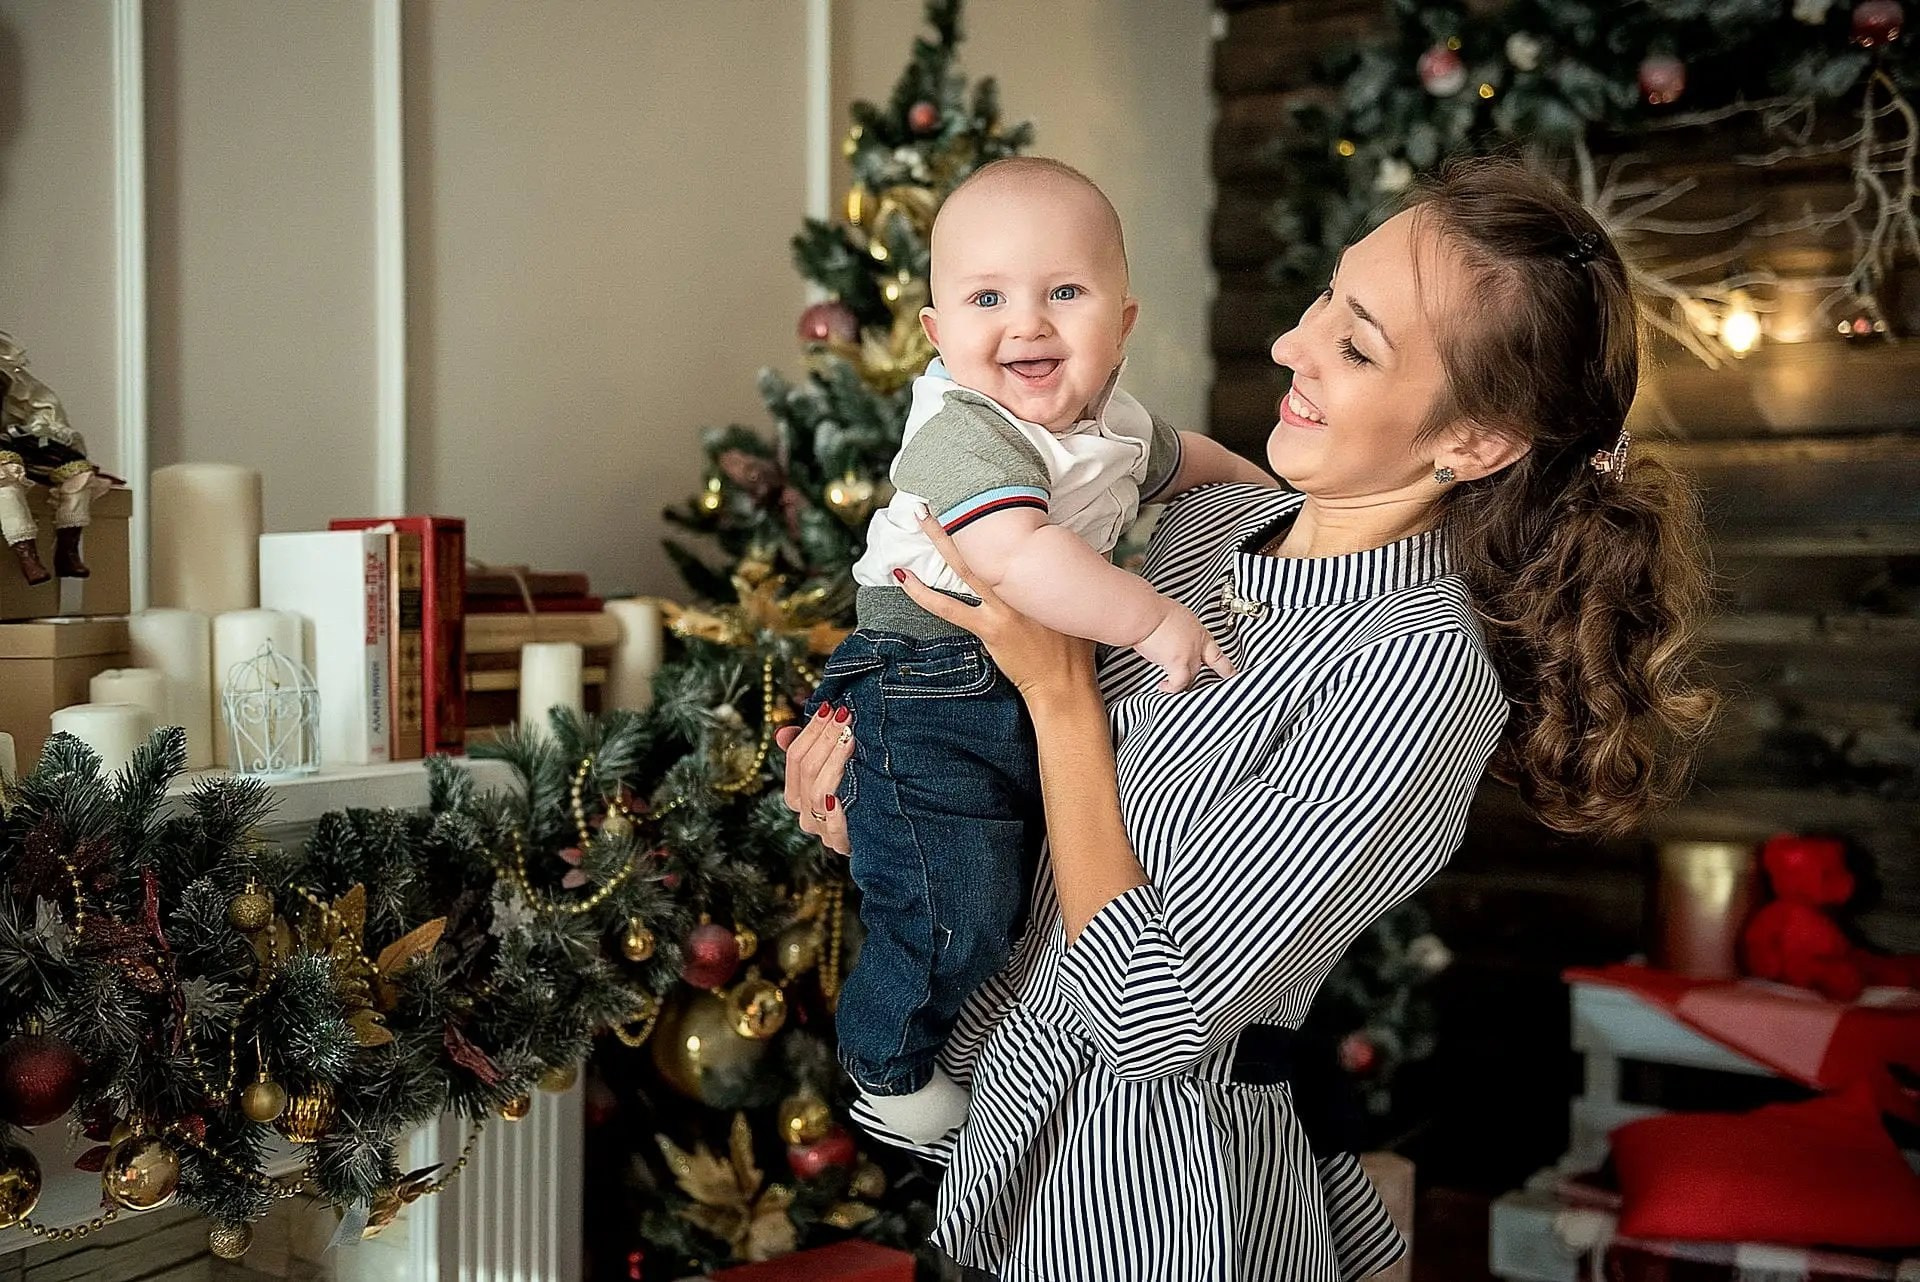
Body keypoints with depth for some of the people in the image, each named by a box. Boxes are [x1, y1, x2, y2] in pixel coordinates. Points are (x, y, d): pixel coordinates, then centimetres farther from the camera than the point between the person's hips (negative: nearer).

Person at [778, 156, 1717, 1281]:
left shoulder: (1421, 668, -28)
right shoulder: (1210, 522, -5)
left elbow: (1148, 1015, -28)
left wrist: (1057, 686, -22)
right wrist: (875, 729, -6)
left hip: (1162, 1162, -7)